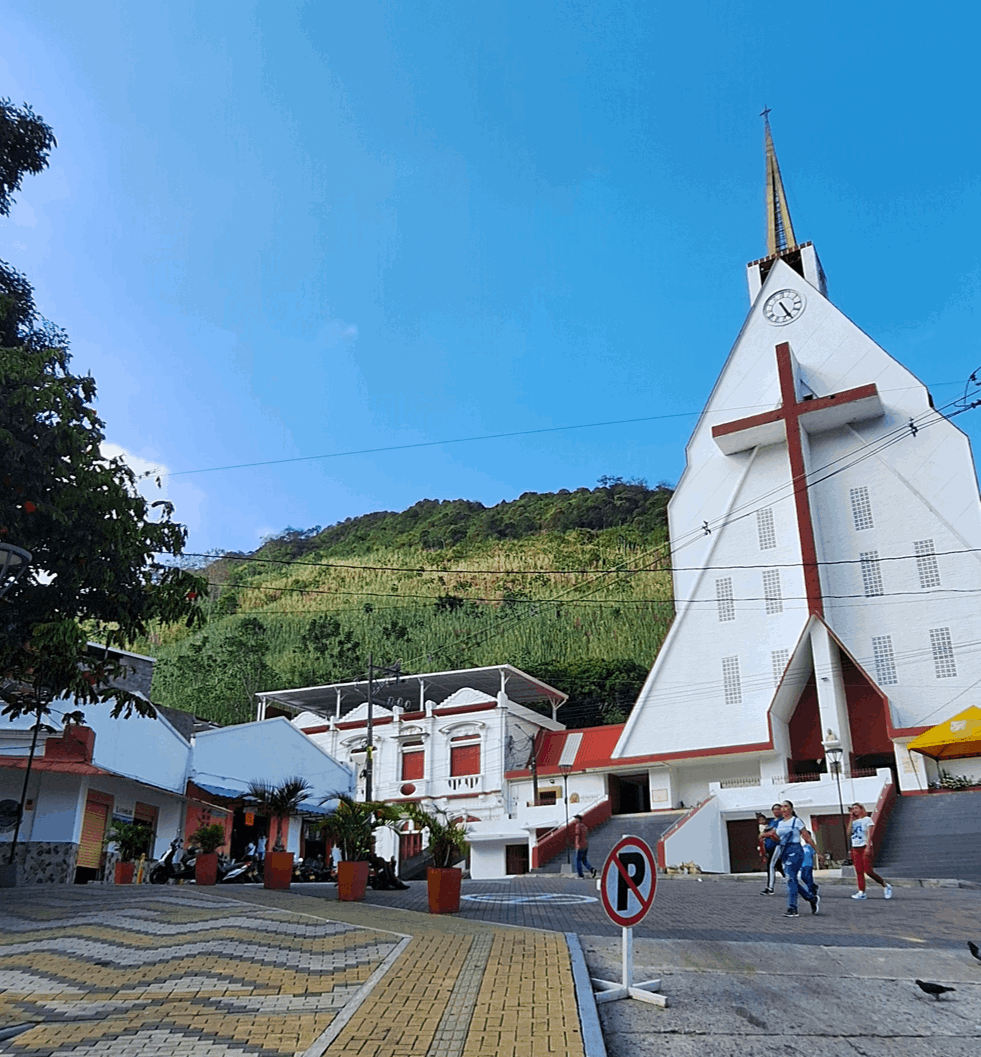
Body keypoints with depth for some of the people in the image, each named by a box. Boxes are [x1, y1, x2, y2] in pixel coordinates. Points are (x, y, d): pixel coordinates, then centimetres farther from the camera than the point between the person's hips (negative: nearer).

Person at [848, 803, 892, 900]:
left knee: (868, 871, -12)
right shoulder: (854, 821, 16)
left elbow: (869, 834, -7)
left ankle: (885, 885, 6)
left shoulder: (867, 819, 1)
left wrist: (868, 847, -18)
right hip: (855, 848, 6)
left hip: (865, 847, -6)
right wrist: (851, 818, 4)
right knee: (859, 871, 0)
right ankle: (862, 892, 1)